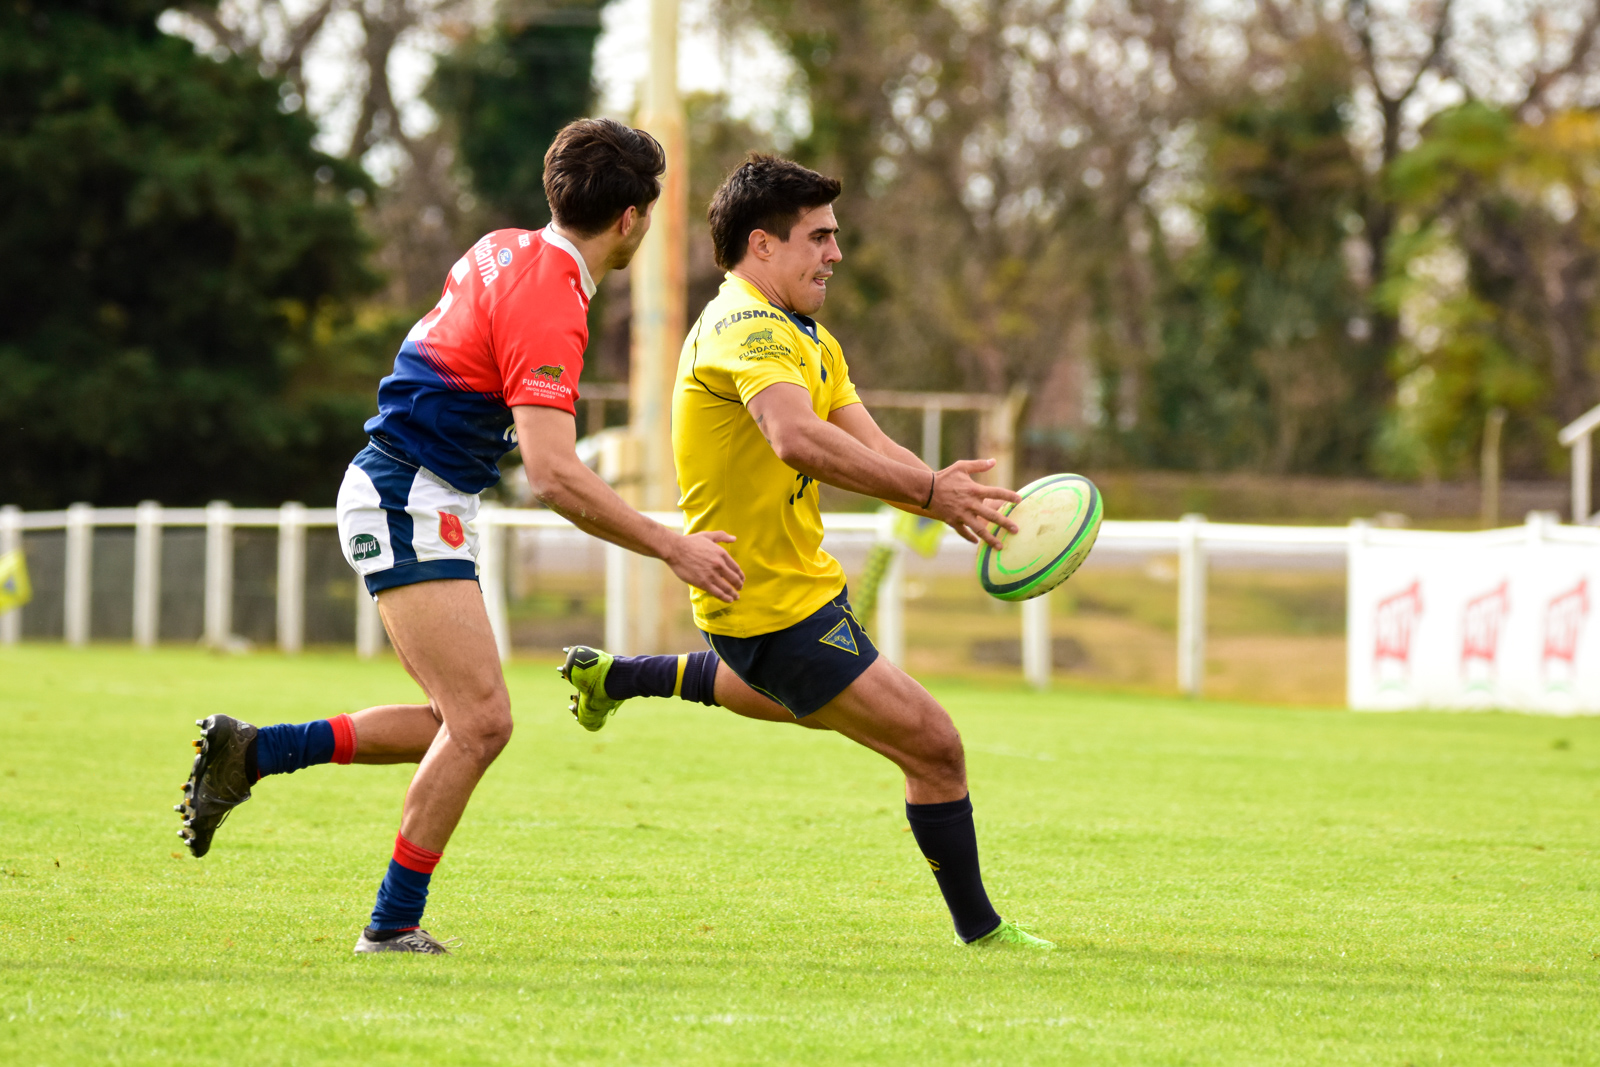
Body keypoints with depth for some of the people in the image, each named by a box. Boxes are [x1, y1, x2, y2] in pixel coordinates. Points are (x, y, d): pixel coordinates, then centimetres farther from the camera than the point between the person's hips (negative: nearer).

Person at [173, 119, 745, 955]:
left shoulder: (506, 252, 9)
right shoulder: (548, 305, -20)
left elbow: (427, 347, 25)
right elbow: (552, 473, -27)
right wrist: (669, 547, -24)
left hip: (398, 497, 10)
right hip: (409, 507, -10)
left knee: (462, 723, 10)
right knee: (481, 720, -13)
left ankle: (251, 752, 13)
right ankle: (393, 926, -7)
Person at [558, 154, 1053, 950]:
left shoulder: (807, 338, 12)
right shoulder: (749, 328, -22)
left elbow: (870, 448, 3)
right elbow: (798, 439, -41)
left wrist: (957, 505, -15)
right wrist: (930, 490, -44)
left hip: (800, 580, 11)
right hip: (776, 604, -11)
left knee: (789, 694, 43)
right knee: (934, 747, -10)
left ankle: (614, 676, 51)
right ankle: (979, 929, 3)